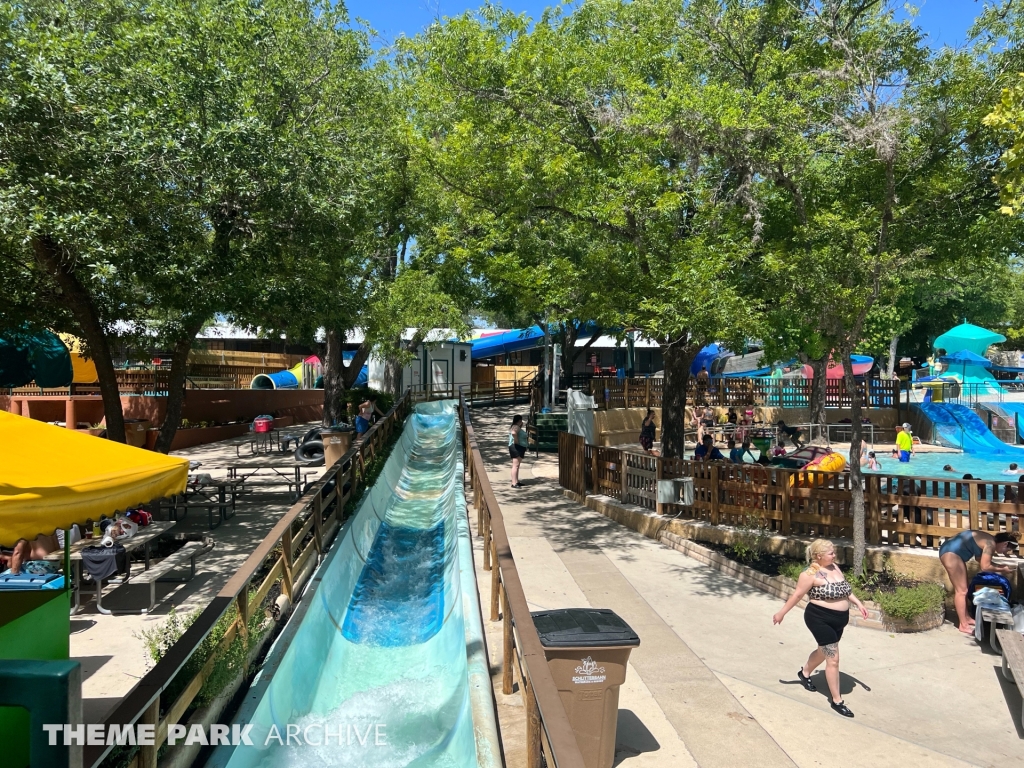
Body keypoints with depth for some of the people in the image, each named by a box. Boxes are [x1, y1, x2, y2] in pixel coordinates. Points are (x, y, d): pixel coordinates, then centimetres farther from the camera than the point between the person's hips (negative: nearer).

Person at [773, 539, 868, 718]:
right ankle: (836, 700, 7)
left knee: (823, 651, 25)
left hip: (838, 620, 9)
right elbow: (797, 595, -13)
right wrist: (782, 613, -8)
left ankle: (804, 673, 50)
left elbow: (845, 589, 19)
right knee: (833, 659, -6)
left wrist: (858, 603, 10)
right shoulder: (811, 574, -19)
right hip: (820, 620, -8)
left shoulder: (835, 567, 4)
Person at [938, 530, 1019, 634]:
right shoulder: (991, 543, -13)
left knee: (962, 589, 20)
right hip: (950, 553, -11)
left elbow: (984, 562, 24)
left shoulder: (989, 541, 15)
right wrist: (1002, 570, 3)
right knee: (961, 590, -2)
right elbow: (985, 567, -11)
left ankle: (966, 618, 32)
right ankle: (963, 625, 5)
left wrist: (1001, 566, 18)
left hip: (951, 551, 11)